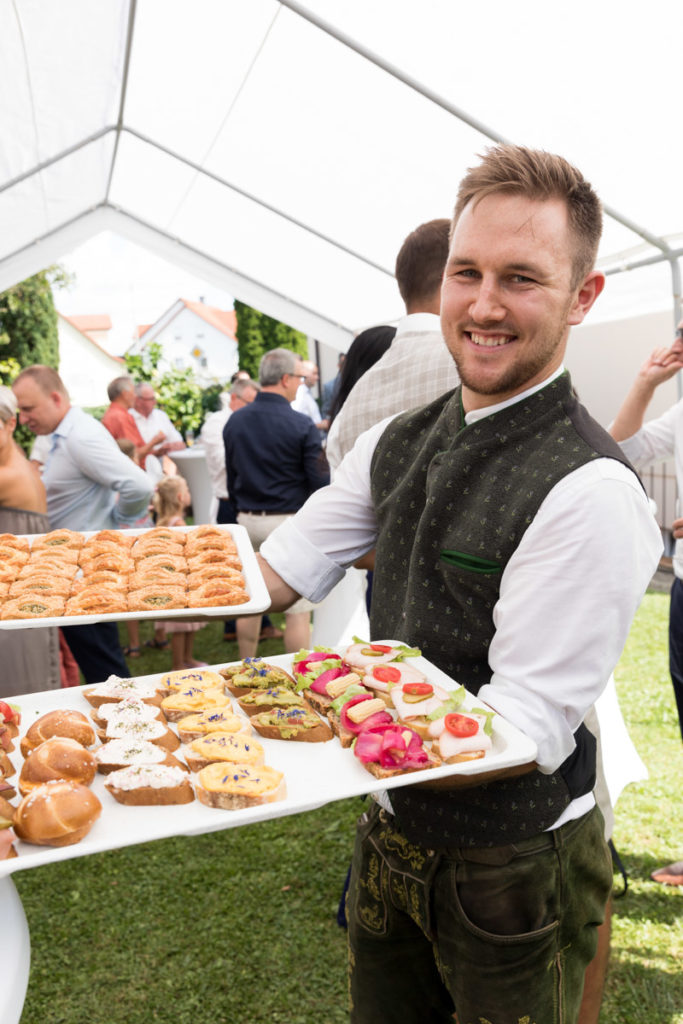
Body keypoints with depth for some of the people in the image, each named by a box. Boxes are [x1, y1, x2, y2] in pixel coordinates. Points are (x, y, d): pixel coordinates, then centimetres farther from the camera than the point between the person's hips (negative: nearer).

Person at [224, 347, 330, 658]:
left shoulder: (234, 422, 5)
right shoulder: (301, 425, -13)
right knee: (297, 608, 2)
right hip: (289, 520, -6)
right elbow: (320, 482, -11)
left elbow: (231, 478, 13)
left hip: (247, 520, 6)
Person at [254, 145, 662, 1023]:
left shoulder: (588, 490, -25)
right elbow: (274, 572, -2)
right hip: (391, 830, 6)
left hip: (512, 869, -6)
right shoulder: (396, 443, -2)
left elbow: (528, 732, -26)